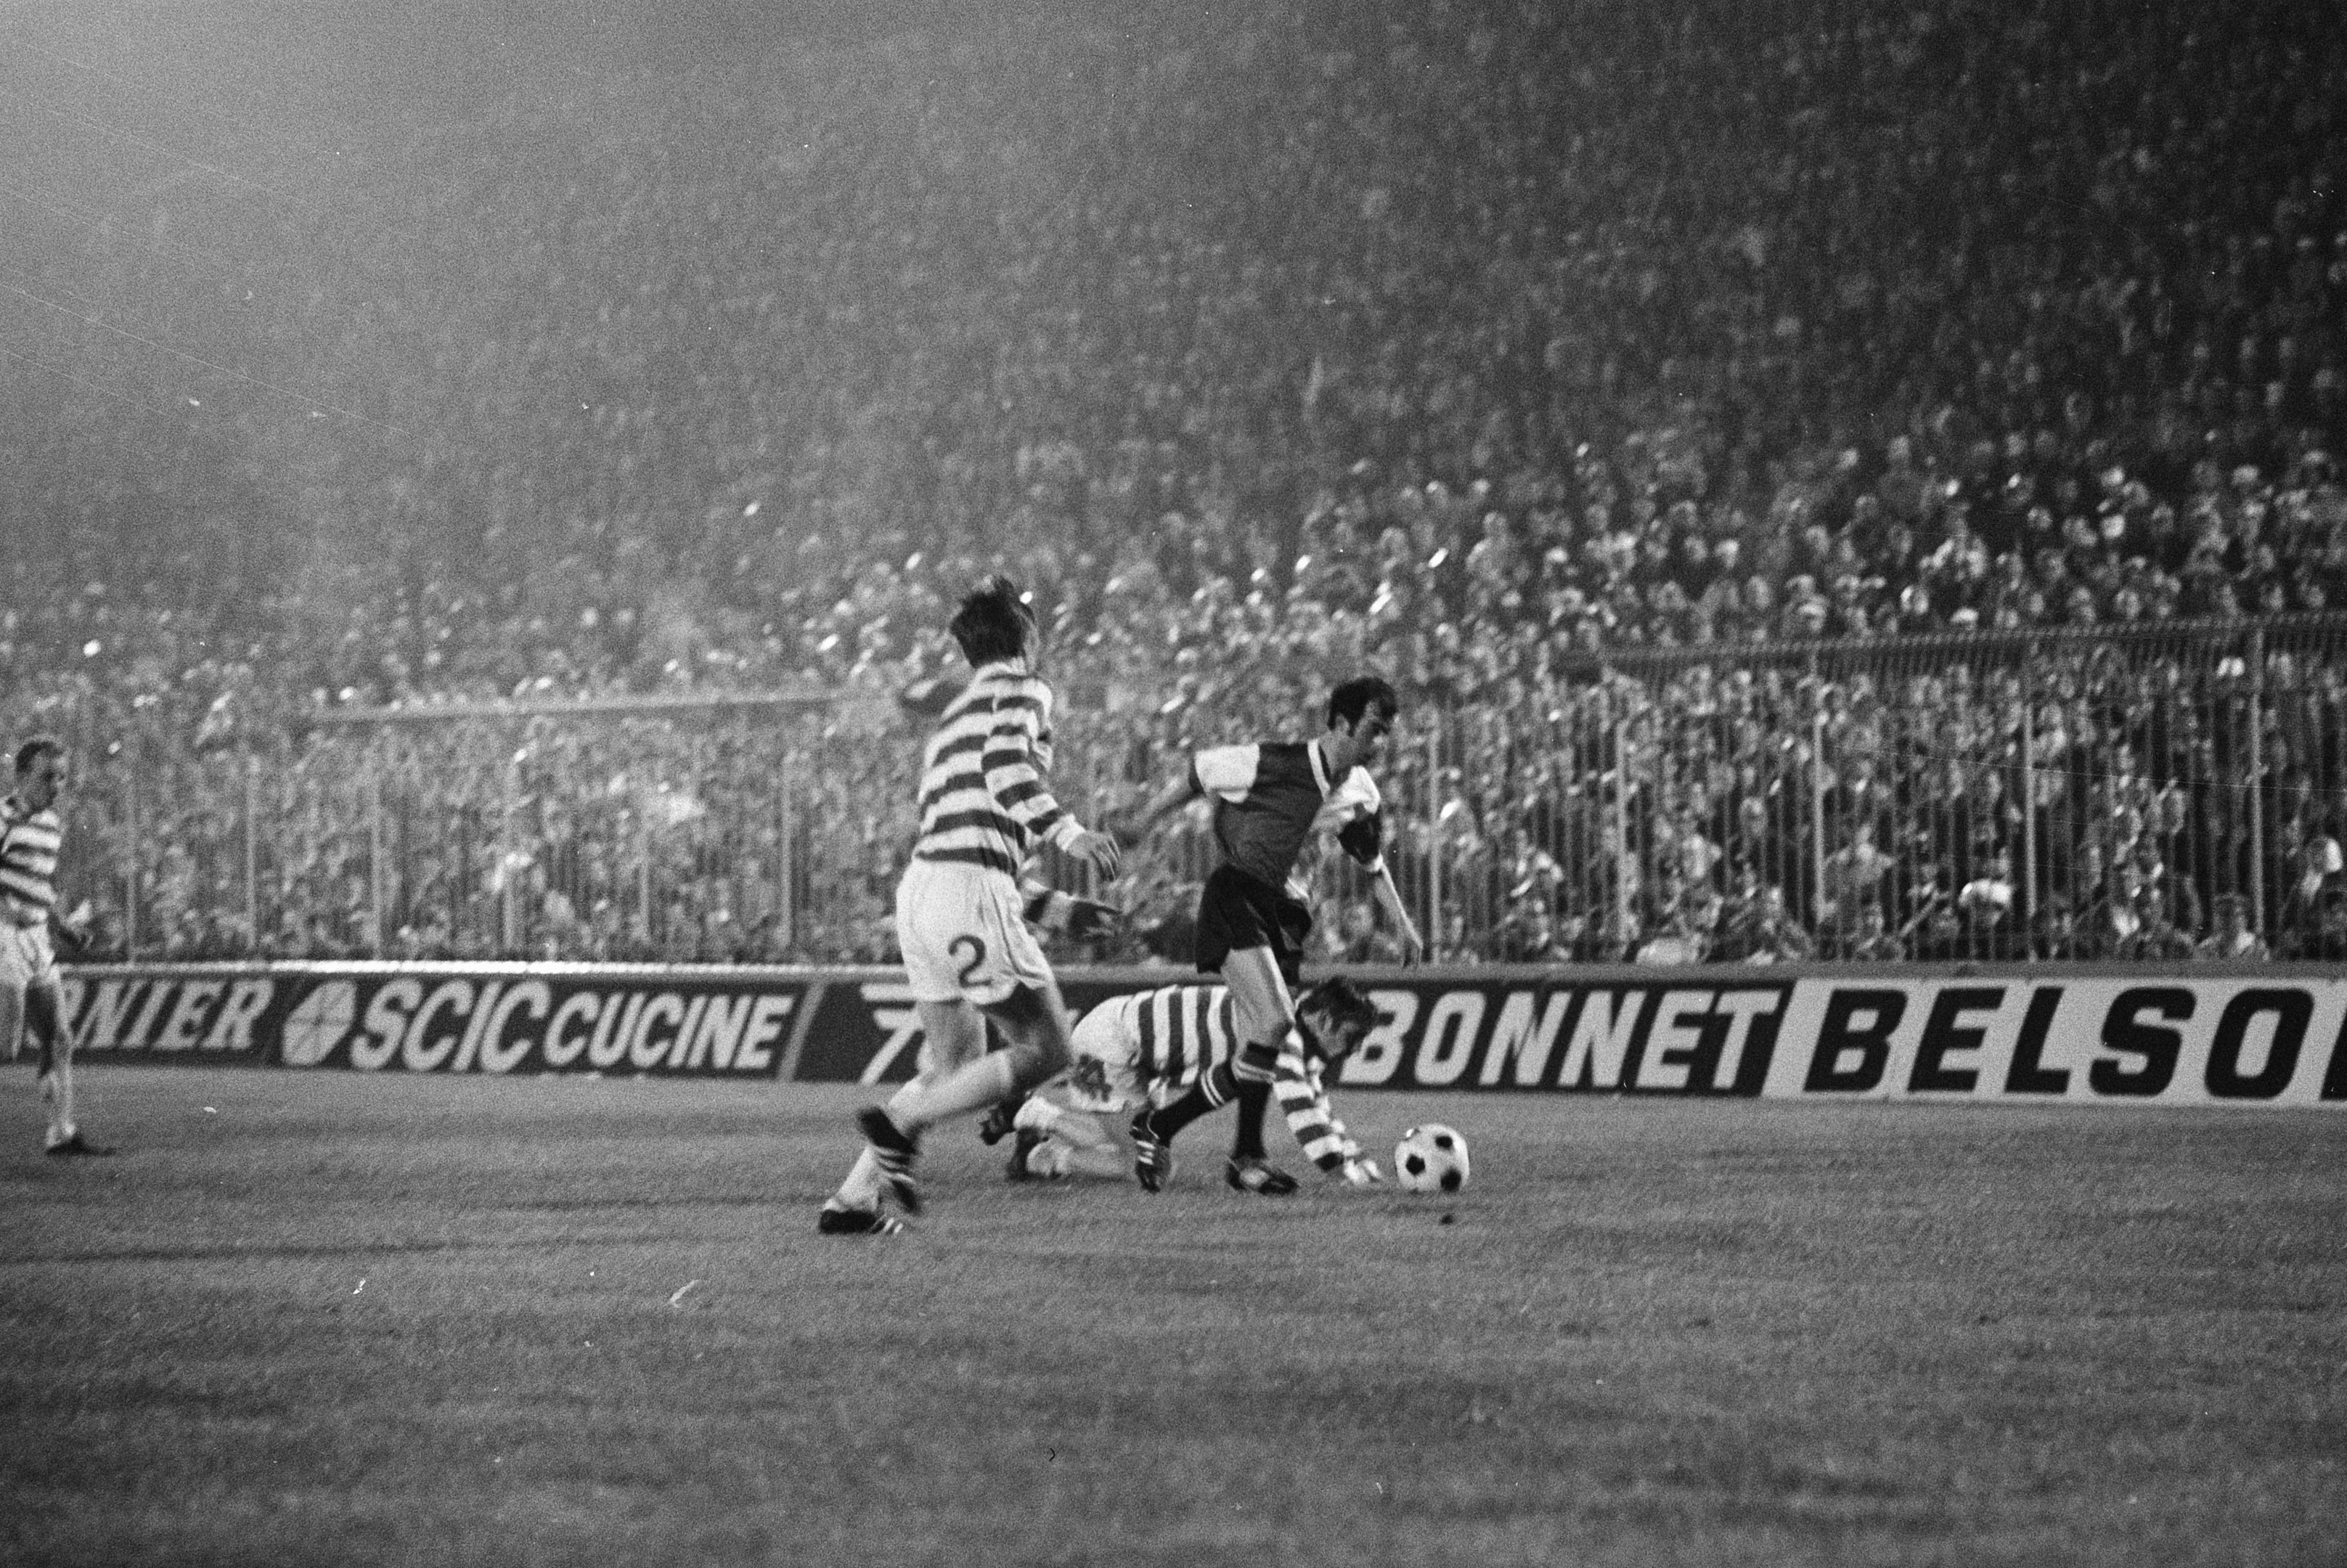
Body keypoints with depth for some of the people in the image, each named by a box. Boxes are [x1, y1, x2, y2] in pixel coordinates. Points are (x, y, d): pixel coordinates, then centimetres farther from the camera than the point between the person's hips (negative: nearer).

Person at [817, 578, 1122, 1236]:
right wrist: (1068, 832, -26)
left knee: (952, 1065, 16)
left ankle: (851, 1197, 8)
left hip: (920, 884, 9)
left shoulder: (955, 711, 26)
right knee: (1046, 1049, -2)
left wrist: (1012, 893, 34)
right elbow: (1007, 766, -17)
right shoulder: (1021, 688, 2)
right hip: (971, 884, -9)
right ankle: (897, 1123, -13)